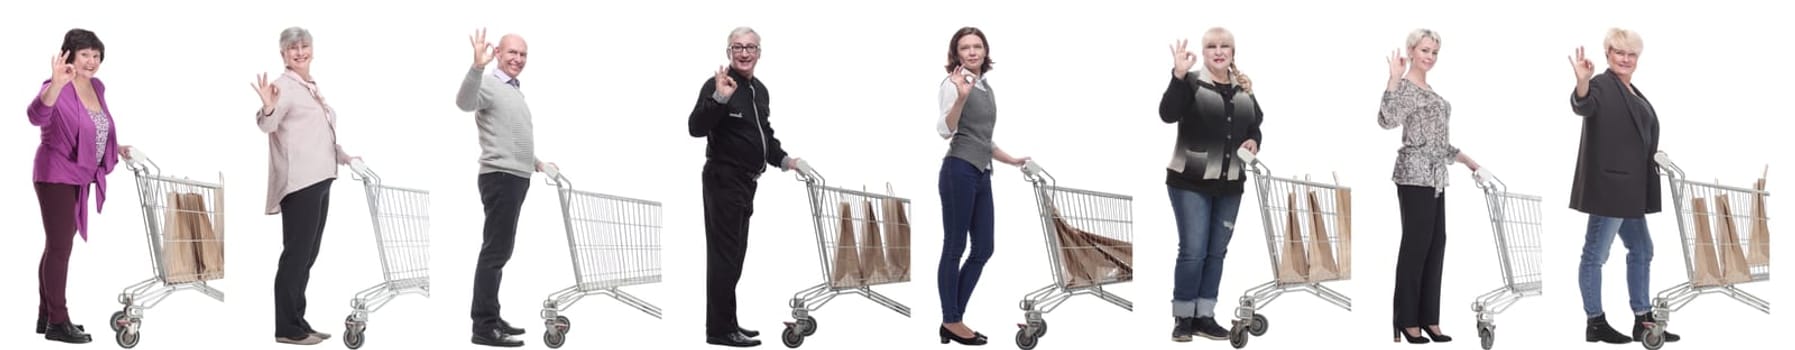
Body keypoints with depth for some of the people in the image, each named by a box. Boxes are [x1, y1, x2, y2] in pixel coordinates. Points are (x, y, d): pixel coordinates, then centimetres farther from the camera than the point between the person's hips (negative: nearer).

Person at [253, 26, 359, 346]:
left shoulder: (312, 87, 17)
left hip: (319, 179, 9)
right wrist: (267, 107, -44)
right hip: (299, 182, -9)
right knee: (296, 254, -8)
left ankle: (298, 323, 20)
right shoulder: (284, 86, -9)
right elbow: (267, 125, -25)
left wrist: (346, 157, 32)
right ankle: (287, 328, -5)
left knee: (307, 254, 13)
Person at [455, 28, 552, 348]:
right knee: (495, 251, -12)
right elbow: (464, 102, -34)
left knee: (500, 251, 14)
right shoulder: (489, 84, -10)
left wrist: (537, 163, 40)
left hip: (517, 177, 10)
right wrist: (477, 66, -48)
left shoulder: (514, 90, 18)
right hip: (501, 177, -10)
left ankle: (490, 318, 21)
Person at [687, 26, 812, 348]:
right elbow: (696, 128, -27)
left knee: (734, 256, 15)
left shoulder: (760, 90, 12)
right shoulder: (717, 85, -15)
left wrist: (784, 160, 12)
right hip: (723, 180, -9)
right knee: (723, 255, -9)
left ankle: (726, 323, 24)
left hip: (746, 182, 9)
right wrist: (719, 98, -38)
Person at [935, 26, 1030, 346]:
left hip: (982, 174, 9)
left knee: (983, 249, 9)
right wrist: (961, 97, -31)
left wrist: (1011, 160, 28)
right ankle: (951, 322, 4)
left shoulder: (986, 87, 18)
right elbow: (945, 131, -18)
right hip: (959, 171, -9)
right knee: (955, 248, -3)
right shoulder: (953, 82, -7)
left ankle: (953, 319, 16)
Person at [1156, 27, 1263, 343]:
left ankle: (1204, 316, 17)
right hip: (1190, 182, -5)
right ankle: (1183, 317, 4)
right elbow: (1168, 114, -24)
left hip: (1230, 185, 5)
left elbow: (1255, 126, 21)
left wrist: (1253, 142, -1)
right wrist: (1179, 75, -34)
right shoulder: (1191, 83, -7)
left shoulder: (1244, 89, 8)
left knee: (1216, 252, 9)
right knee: (1193, 251, -7)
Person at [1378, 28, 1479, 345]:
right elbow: (1387, 121, -30)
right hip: (1415, 176, -9)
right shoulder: (1405, 86, -10)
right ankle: (1407, 320, -2)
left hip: (1434, 176, 10)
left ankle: (1428, 318, 11)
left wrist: (1466, 159, 25)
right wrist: (1393, 78, -31)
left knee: (1435, 245, 8)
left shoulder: (1428, 89, 18)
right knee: (1415, 245, -7)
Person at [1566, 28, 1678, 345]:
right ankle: (1595, 323, 2)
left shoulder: (1633, 93, 17)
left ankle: (1643, 322, 23)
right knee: (1596, 254, -3)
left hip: (1630, 188, 10)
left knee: (1641, 251, 16)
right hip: (1609, 186, -10)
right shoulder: (1602, 85, -11)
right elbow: (1583, 106, -33)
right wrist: (1582, 83, -52)